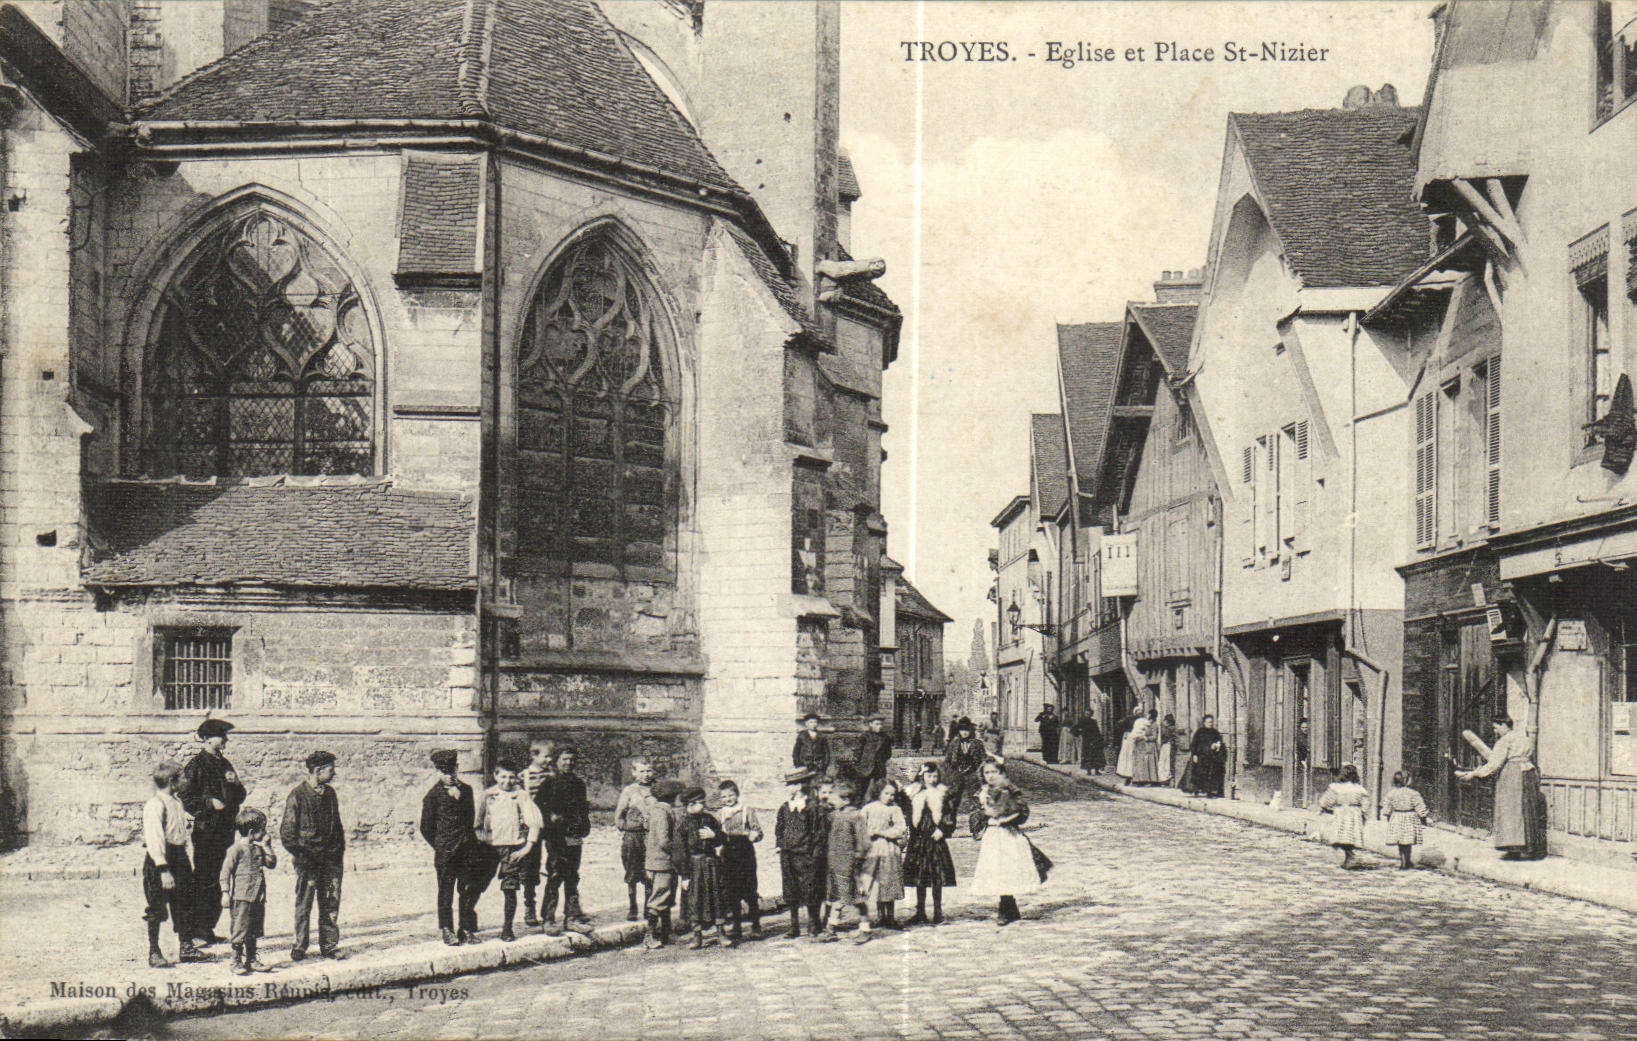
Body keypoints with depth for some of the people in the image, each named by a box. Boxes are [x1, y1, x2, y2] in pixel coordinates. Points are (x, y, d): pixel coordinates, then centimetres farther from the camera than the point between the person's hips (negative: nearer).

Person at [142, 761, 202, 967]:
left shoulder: (176, 802, 11)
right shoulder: (154, 805, -17)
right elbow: (155, 838, -22)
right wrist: (163, 870, -25)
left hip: (179, 855, 8)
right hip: (160, 859, -8)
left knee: (182, 904, 14)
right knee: (156, 909, 1)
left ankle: (186, 947, 24)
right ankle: (154, 953, 10)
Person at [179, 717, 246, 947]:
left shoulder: (223, 764, 17)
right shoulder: (196, 765, -6)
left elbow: (240, 797, 20)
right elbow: (184, 797, -10)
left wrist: (235, 783, 1)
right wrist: (209, 802, -18)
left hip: (224, 830, 7)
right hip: (206, 831, -7)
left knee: (216, 881, 10)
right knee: (203, 880, -7)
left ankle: (208, 929, 16)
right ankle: (195, 930, -3)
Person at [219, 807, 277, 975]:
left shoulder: (258, 848, 13)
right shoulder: (236, 849, -10)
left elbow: (272, 863, 15)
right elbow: (225, 871, -11)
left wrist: (267, 847, 3)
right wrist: (225, 893, -15)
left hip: (258, 898, 8)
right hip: (241, 898, -8)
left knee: (254, 931, 13)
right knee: (239, 931, -4)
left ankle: (251, 960, 22)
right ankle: (236, 962, 4)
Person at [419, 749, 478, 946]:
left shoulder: (466, 790, 11)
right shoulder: (433, 795, -3)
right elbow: (426, 827, 0)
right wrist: (440, 845, 0)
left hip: (468, 848, 4)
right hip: (445, 850, -4)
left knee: (469, 889, 7)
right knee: (446, 890, 2)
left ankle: (466, 928, 17)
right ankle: (446, 929, 11)